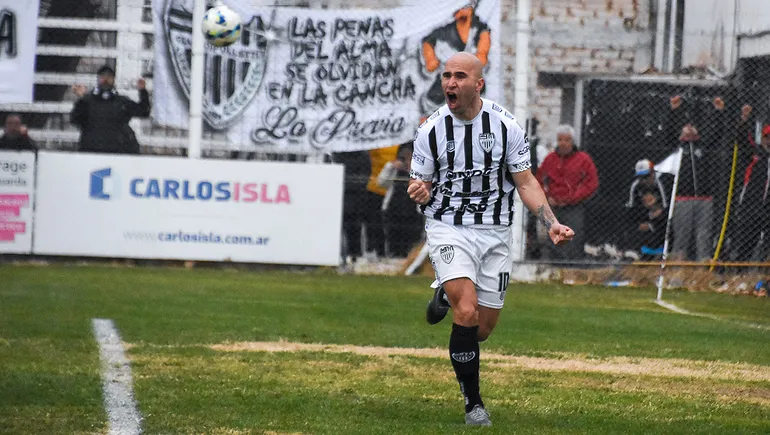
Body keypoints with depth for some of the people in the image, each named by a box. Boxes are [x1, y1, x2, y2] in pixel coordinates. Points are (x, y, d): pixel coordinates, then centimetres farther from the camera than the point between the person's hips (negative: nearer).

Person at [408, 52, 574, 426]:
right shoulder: (430, 130, -6)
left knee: (482, 329, 6)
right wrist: (418, 194, -23)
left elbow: (526, 182, 2)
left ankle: (448, 295, 41)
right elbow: (421, 187, 2)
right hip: (448, 230, -2)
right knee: (467, 314, -22)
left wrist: (551, 223, -11)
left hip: (494, 233, 2)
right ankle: (472, 401, -5)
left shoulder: (506, 126, -4)